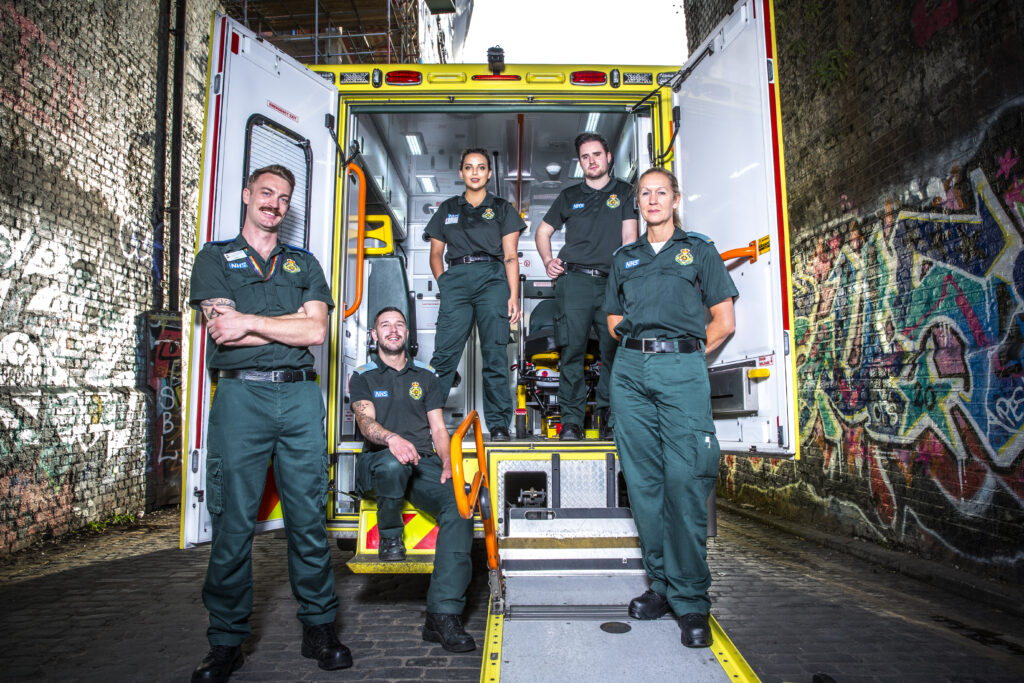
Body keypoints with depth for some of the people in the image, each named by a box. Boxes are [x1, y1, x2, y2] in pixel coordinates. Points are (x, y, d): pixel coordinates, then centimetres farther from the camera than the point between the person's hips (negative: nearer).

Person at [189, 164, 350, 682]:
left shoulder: (304, 263, 19)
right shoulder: (214, 258, 13)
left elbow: (316, 332, 2)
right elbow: (220, 331, -4)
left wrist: (250, 320, -5)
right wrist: (292, 320, -3)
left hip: (300, 395, 2)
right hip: (240, 394, -1)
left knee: (309, 516, 3)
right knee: (233, 521, 1)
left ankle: (318, 627, 14)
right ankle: (226, 641, 15)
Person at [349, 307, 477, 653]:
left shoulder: (425, 375, 22)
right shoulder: (363, 377, 15)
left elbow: (439, 428, 16)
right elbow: (366, 421, -4)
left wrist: (447, 464, -5)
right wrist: (392, 438, -28)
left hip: (424, 462, 2)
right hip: (379, 463, -2)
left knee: (460, 504, -29)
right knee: (392, 463, -41)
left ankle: (443, 614, -31)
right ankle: (389, 538, -9)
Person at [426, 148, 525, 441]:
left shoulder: (502, 208, 17)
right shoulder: (447, 209, 22)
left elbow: (510, 256, 9)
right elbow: (436, 253, 22)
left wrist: (514, 296, -2)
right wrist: (444, 284, 6)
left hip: (492, 277, -1)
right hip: (456, 278, 2)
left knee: (495, 354, -6)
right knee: (444, 352, -8)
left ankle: (498, 425, -1)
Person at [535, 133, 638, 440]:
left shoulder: (624, 193, 15)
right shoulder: (570, 196, 18)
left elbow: (629, 237, 7)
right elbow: (543, 232, 24)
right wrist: (548, 261, 7)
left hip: (613, 282, 0)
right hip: (575, 279, 0)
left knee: (613, 350, -4)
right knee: (572, 350, -8)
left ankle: (609, 418, 6)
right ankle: (571, 419, -3)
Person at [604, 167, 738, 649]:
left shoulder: (699, 250, 13)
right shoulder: (624, 258, 22)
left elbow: (724, 321, 8)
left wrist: (685, 352, 3)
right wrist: (626, 332, 7)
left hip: (682, 369, -3)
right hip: (630, 369, 4)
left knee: (685, 480, -10)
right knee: (643, 480, 3)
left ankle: (690, 599, -1)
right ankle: (661, 583, 15)